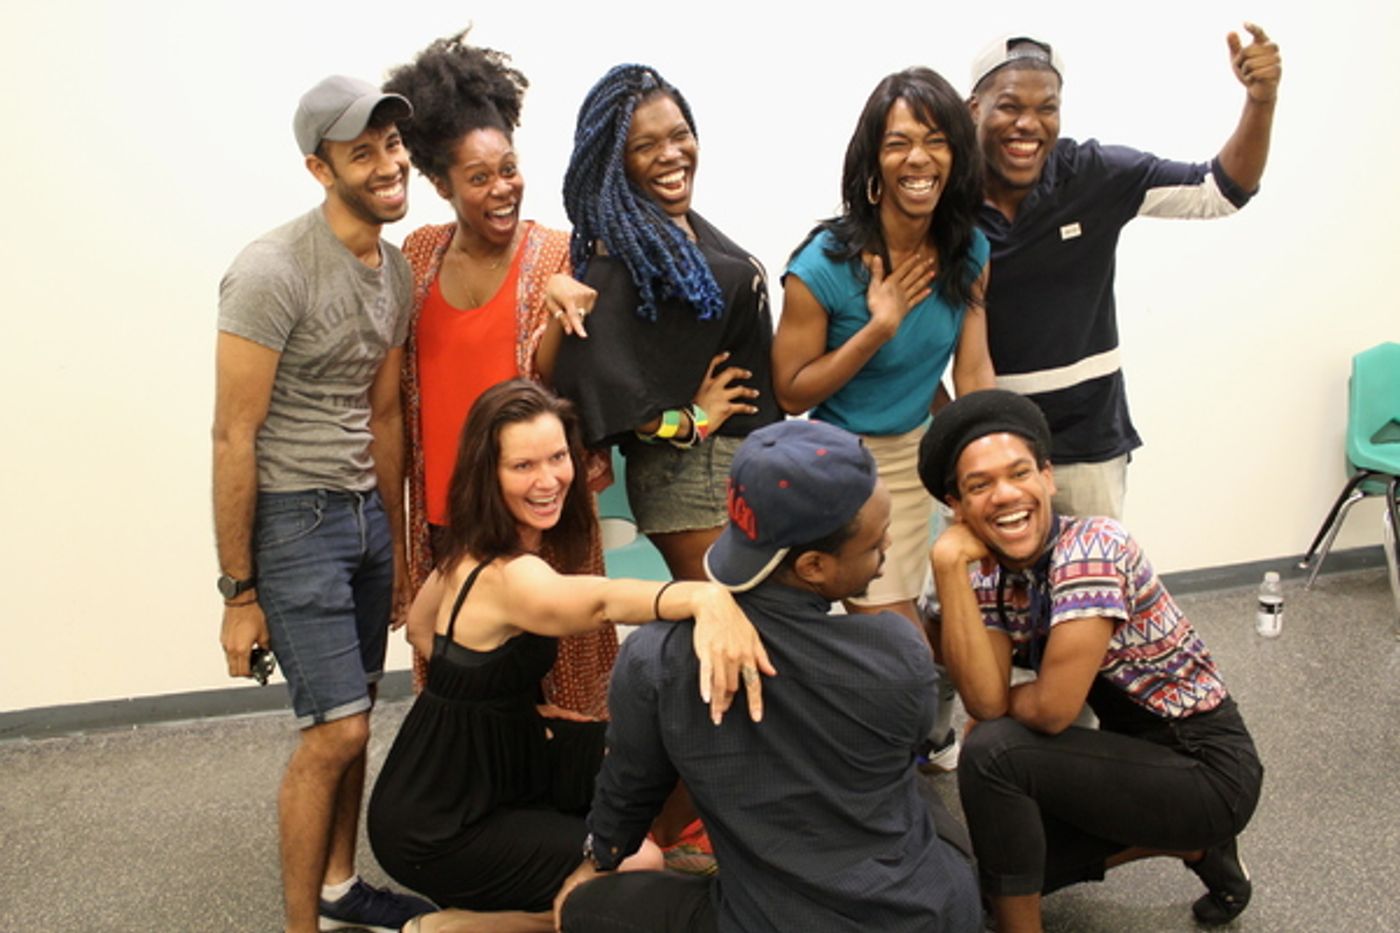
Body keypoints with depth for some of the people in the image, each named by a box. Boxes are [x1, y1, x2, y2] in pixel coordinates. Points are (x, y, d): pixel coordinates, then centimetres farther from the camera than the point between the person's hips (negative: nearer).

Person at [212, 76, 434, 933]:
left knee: (351, 721, 13)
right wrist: (239, 592, -12)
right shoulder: (273, 272, -17)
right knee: (336, 729, -6)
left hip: (366, 510, 7)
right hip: (292, 517, -7)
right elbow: (233, 438, -15)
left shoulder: (397, 270, 6)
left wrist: (398, 547, 16)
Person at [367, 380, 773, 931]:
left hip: (482, 764, 9)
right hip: (433, 830, -9)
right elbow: (604, 601, -53)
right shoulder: (509, 576, -30)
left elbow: (420, 628, 16)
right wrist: (708, 598, -72)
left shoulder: (473, 548, -2)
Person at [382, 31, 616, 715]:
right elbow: (398, 384, 13)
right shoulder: (418, 254, 5)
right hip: (443, 511, 4)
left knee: (550, 672, 4)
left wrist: (561, 311, -26)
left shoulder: (558, 257, -5)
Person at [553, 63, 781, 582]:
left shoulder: (689, 228, 9)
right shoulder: (622, 254, -18)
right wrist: (687, 423, -17)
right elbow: (592, 372, -31)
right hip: (690, 470, -9)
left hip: (741, 457, 9)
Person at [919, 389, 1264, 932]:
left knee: (994, 753, -24)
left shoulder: (1092, 547, -25)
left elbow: (1054, 709, -28)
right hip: (1135, 755, 8)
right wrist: (949, 564, -23)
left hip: (1209, 770, -8)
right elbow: (985, 703, -20)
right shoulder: (991, 574, -3)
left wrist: (999, 702, -7)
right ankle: (1190, 845, 20)